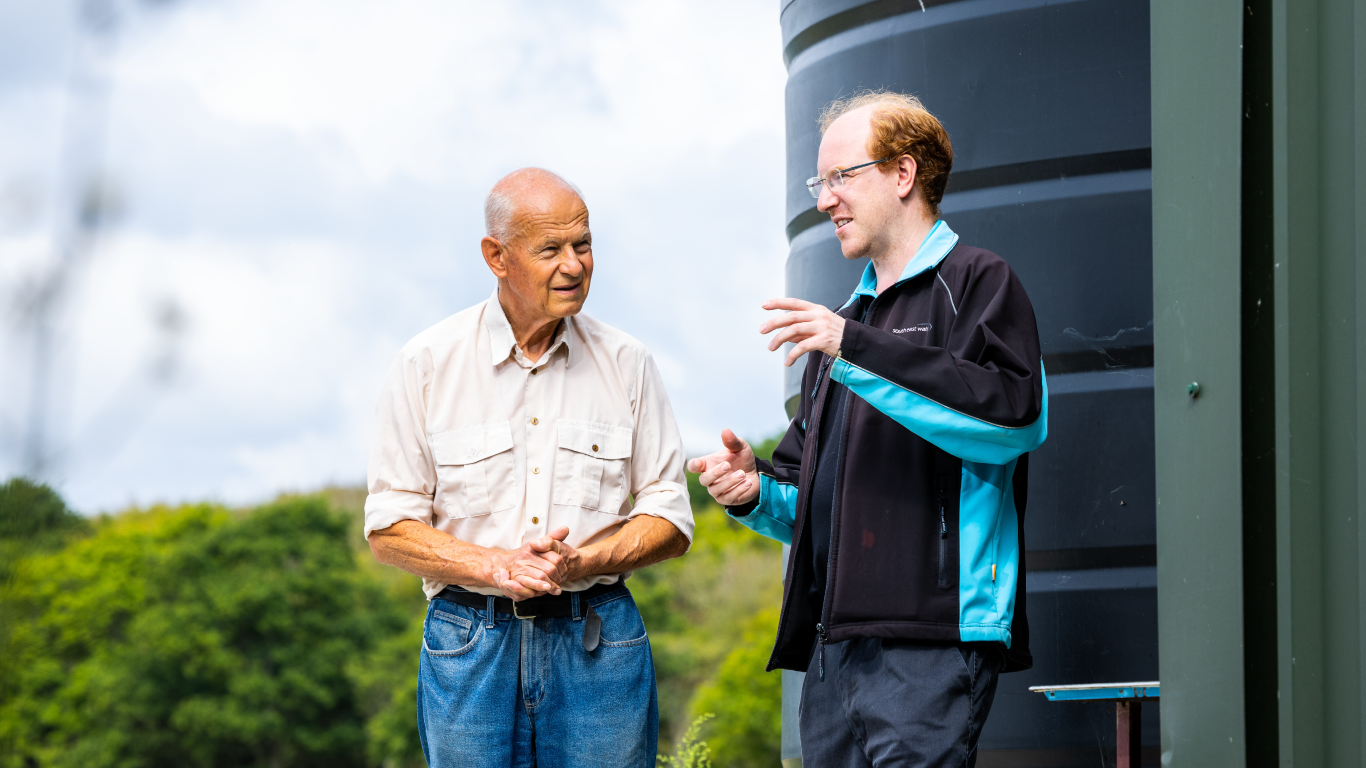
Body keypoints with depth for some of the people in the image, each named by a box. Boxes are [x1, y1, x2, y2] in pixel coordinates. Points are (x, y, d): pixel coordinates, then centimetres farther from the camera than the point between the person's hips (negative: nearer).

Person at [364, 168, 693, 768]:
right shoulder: (428, 365, 0)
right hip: (470, 645, -1)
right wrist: (498, 567, -16)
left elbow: (670, 521, 6)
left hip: (596, 647, 1)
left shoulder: (626, 363, 5)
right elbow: (390, 529, 0)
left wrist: (578, 562, -13)